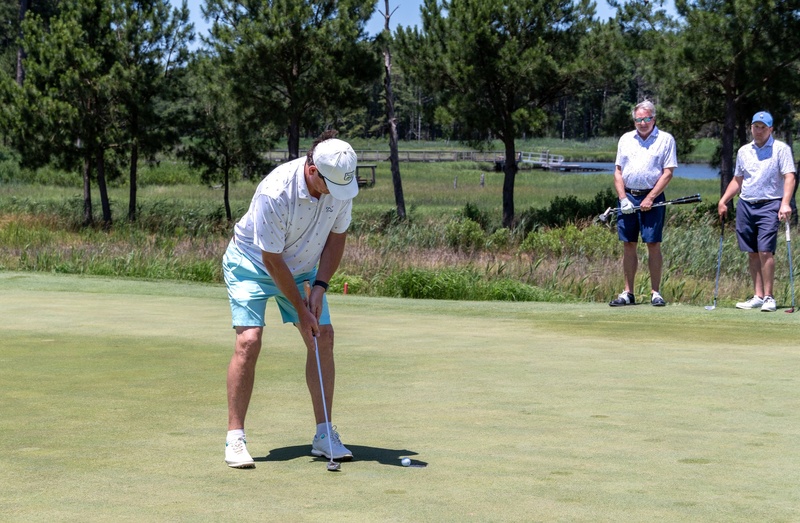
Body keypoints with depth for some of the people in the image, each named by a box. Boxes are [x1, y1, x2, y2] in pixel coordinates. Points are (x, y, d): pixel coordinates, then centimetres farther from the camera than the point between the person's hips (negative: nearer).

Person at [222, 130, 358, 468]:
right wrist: (301, 310, -20)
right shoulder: (275, 193, -35)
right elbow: (272, 260, -26)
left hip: (302, 265, 6)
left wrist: (320, 287, -11)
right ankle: (235, 438, -12)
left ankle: (324, 435, 1)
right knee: (249, 340, -19)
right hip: (253, 263, -5)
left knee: (323, 337, -5)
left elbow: (336, 236, -2)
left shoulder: (342, 185, -18)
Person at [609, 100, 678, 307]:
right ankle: (628, 293, 9)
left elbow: (668, 173, -4)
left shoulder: (666, 140, 1)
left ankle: (655, 292, 2)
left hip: (652, 198, -3)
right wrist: (623, 197, -1)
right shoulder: (626, 139, 13)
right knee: (628, 245, 4)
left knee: (653, 244, -4)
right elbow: (618, 171, 12)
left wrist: (650, 198, -11)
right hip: (628, 197, 4)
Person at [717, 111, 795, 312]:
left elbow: (789, 177, -9)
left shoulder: (781, 149, -1)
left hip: (769, 205, -5)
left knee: (765, 251, -13)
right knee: (752, 254, 5)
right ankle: (758, 296, 10)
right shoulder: (743, 151, 14)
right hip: (746, 205, 5)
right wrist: (723, 201, 13)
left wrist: (785, 203, -22)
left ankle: (768, 297, -7)